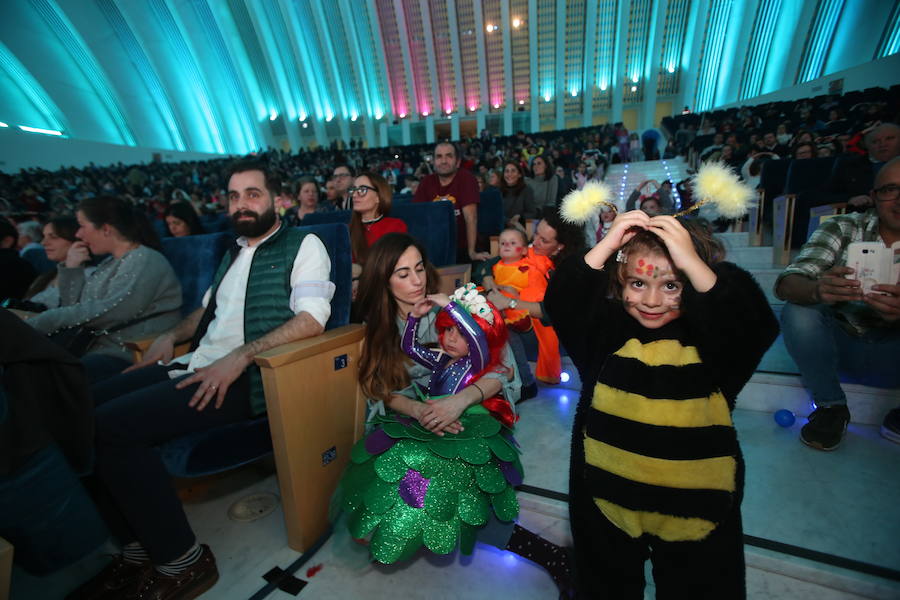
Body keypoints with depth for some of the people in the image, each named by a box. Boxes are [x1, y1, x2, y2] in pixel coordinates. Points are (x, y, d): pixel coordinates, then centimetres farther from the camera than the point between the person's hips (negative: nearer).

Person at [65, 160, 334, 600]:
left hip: (245, 377, -8)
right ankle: (137, 549, 8)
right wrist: (172, 335, 13)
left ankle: (181, 561, -2)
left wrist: (239, 356, -23)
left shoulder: (303, 245, -2)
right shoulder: (233, 253, 24)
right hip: (199, 364, 9)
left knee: (113, 424, -20)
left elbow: (311, 318, -16)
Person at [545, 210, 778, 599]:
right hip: (608, 497, 1)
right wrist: (606, 245, -27)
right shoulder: (607, 328, -10)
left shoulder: (709, 334, -10)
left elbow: (756, 326, -30)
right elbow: (561, 302, -24)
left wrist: (692, 261, -32)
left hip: (693, 503, 0)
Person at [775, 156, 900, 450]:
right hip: (839, 346, -1)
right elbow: (786, 284, -20)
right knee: (798, 312, -28)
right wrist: (817, 290, -42)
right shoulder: (842, 229, -5)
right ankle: (831, 407, -6)